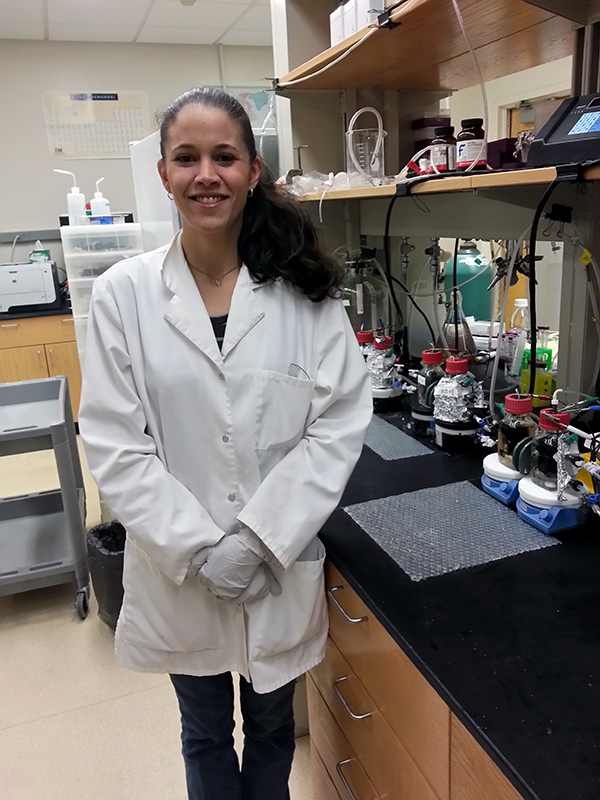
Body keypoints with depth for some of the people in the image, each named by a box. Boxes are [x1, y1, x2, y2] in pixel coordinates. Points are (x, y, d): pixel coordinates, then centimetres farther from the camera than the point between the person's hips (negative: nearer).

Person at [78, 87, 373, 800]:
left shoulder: (304, 289, -8)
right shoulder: (122, 295, -9)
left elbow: (340, 423, -11)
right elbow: (114, 447, -10)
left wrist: (259, 539, -17)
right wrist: (199, 548, -16)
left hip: (281, 566, 1)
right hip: (177, 571, 0)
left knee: (273, 728, 26)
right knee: (205, 735, 26)